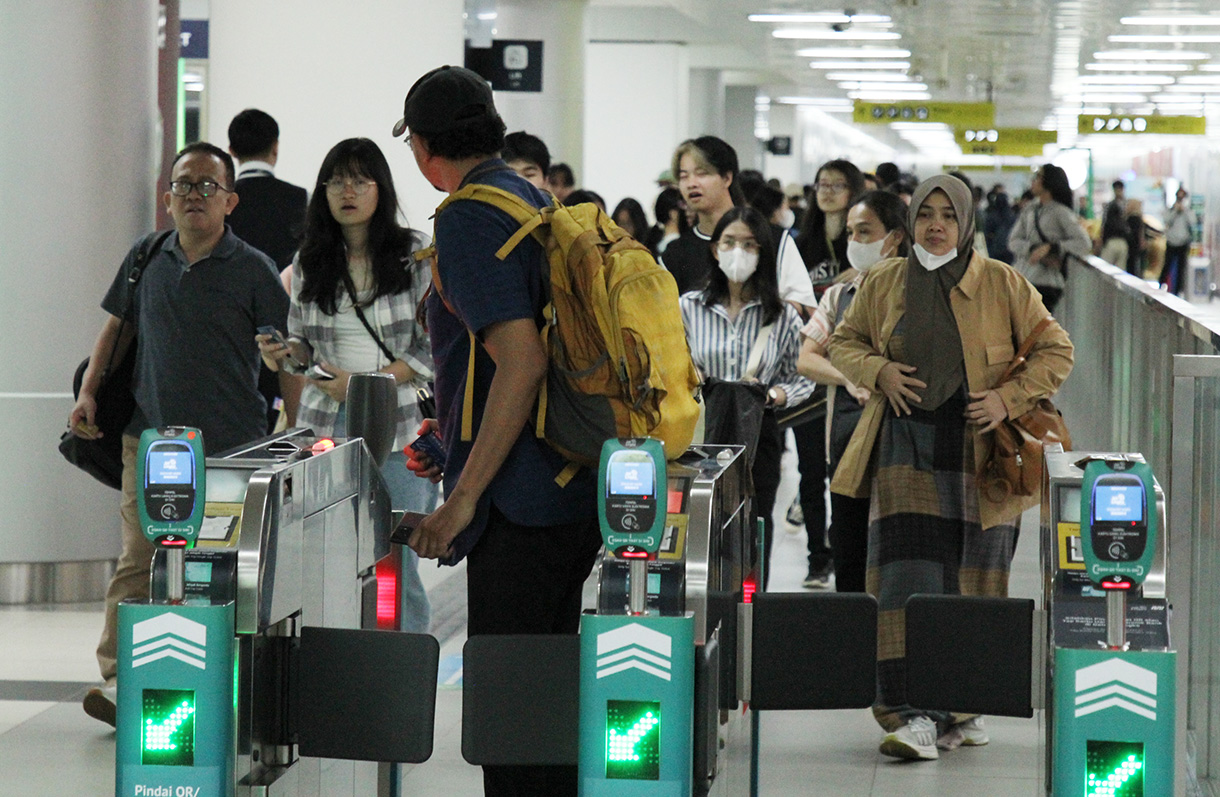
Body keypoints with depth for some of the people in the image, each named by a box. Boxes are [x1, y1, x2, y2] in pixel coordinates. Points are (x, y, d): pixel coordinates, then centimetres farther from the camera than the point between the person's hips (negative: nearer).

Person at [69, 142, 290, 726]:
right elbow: (118, 326, 22)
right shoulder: (146, 260, 9)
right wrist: (89, 391, 11)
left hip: (231, 447, -2)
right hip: (150, 438, 2)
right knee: (138, 562, -7)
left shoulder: (252, 270, -1)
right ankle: (117, 679, -10)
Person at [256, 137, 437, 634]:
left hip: (399, 428, -3)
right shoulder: (309, 263, 11)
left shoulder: (416, 254, 1)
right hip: (325, 425, 3)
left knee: (397, 566, -3)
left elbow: (434, 348, -3)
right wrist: (283, 355, -4)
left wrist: (367, 382, -12)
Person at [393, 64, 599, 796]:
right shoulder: (542, 206, 17)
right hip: (578, 492, 9)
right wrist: (460, 440, 29)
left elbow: (521, 360, -20)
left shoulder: (469, 219, -11)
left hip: (523, 503, -9)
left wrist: (463, 498, -19)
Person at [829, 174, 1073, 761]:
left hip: (977, 452, -1)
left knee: (972, 582, 4)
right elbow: (844, 342, 19)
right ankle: (915, 716, -13)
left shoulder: (1000, 284, 1)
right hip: (906, 451, 1)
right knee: (907, 579, -10)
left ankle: (962, 708, 18)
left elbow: (1055, 351, 4)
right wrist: (879, 372, -2)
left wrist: (1009, 399, -10)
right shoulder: (884, 283, 8)